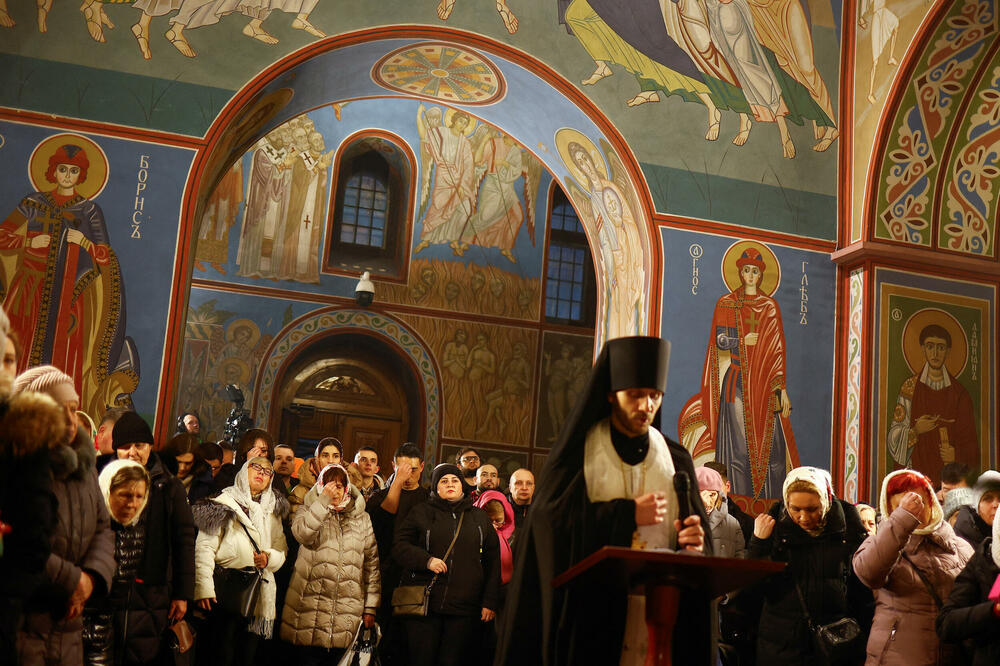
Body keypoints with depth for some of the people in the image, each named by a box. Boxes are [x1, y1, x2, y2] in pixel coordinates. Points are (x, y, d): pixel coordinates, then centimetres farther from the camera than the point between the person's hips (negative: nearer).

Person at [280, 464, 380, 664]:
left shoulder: (362, 519, 14)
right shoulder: (310, 510, 8)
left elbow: (371, 563, 13)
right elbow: (302, 534, -16)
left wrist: (370, 607, 8)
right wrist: (323, 500, -18)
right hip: (311, 603, -2)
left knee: (335, 658, 3)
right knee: (307, 656, -4)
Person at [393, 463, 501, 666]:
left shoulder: (480, 518, 15)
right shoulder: (421, 513, 10)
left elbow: (492, 562, 13)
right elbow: (399, 546, 4)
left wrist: (490, 603, 5)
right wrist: (426, 560, -13)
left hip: (464, 610, 1)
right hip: (424, 603, -1)